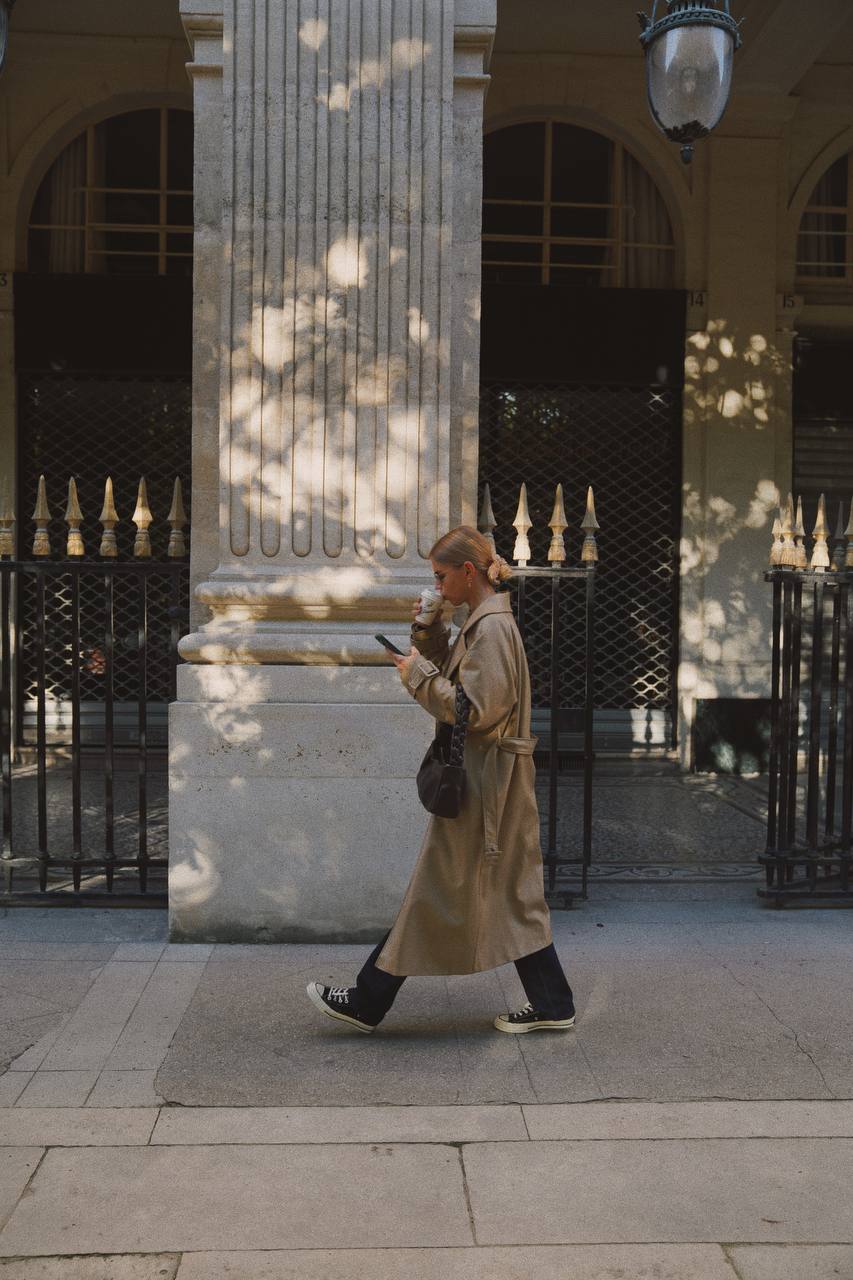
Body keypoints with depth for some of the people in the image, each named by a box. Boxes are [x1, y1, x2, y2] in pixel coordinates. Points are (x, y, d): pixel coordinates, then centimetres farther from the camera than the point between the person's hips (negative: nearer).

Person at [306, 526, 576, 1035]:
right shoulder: (485, 622, 13)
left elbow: (476, 711, -23)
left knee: (436, 891, 0)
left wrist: (419, 673, -15)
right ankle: (552, 1004, 21)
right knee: (510, 892, 14)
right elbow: (455, 681, 20)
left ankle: (368, 1003, 12)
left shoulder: (492, 627, -18)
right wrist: (430, 638, 6)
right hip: (490, 778, 10)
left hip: (481, 782, -10)